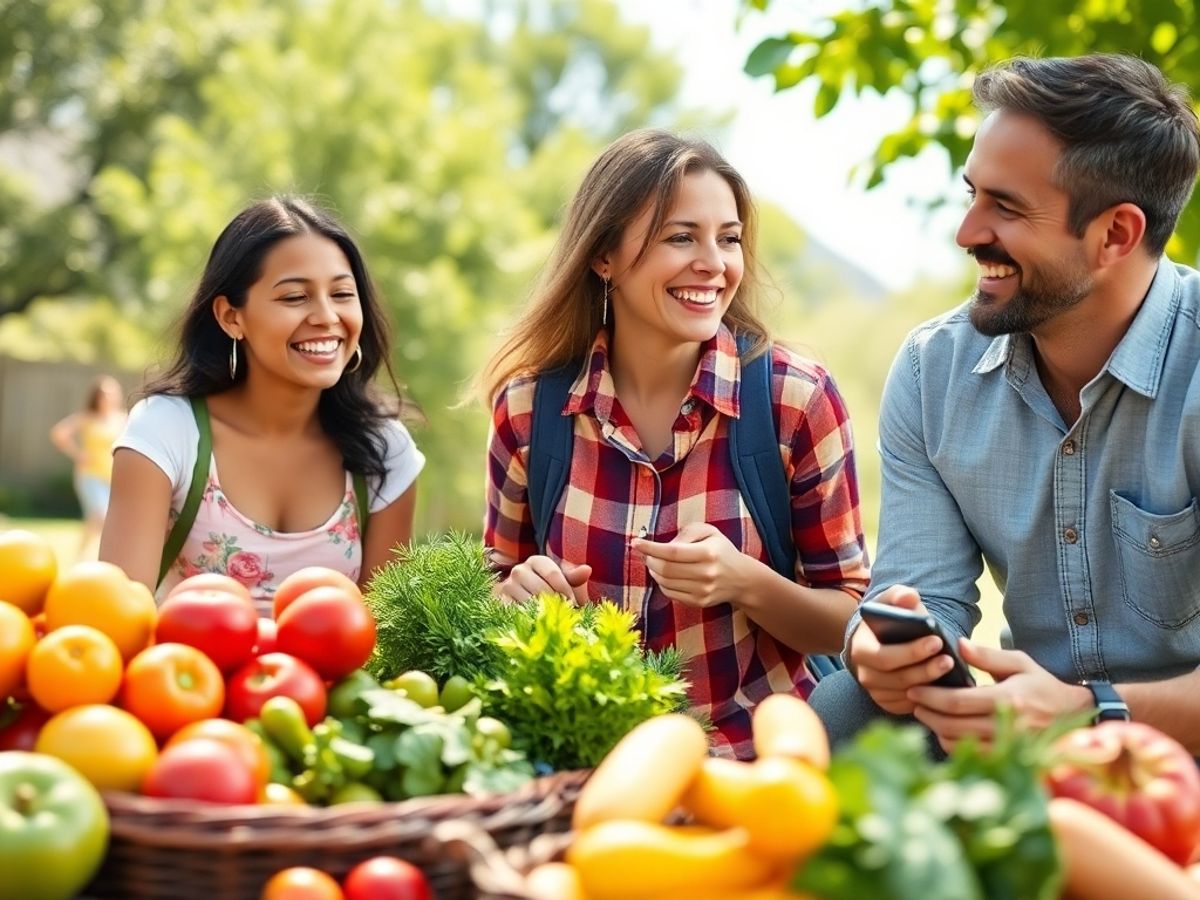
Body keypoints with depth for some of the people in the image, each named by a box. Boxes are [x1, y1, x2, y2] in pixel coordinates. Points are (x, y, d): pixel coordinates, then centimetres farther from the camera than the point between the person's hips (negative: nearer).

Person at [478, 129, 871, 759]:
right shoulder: (530, 403, -3)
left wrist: (746, 583, -19)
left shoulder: (798, 398, -7)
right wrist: (518, 593, -11)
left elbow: (851, 619, 0)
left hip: (754, 753, -3)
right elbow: (500, 577, 12)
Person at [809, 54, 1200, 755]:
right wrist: (887, 648, -26)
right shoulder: (932, 370, 0)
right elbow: (929, 600, -3)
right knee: (827, 721, -22)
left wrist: (1093, 713, -37)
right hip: (1034, 724, 4)